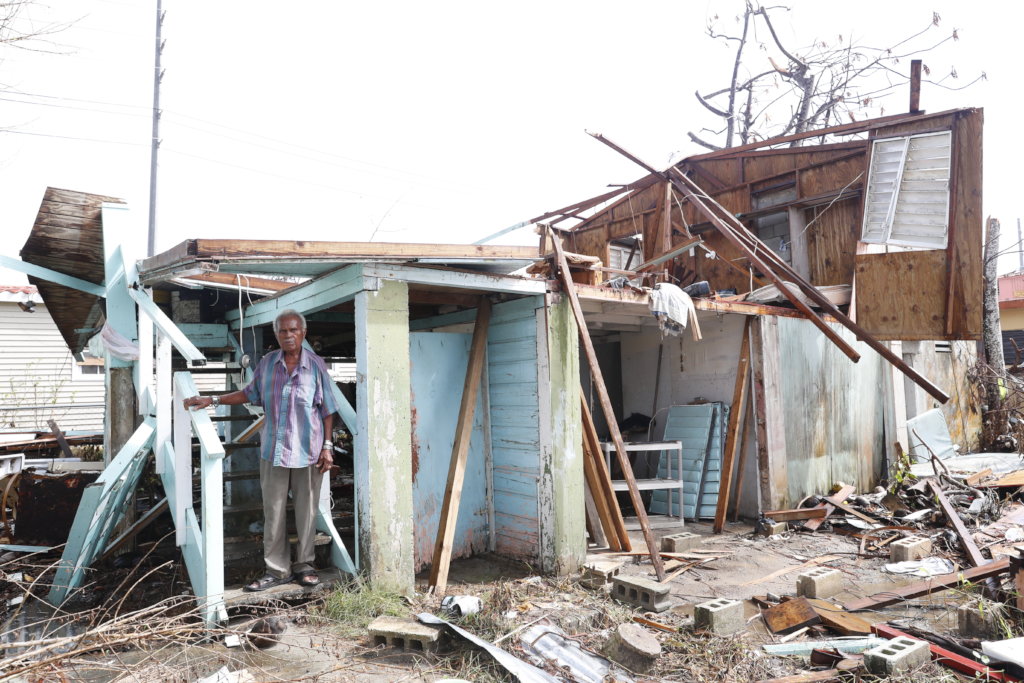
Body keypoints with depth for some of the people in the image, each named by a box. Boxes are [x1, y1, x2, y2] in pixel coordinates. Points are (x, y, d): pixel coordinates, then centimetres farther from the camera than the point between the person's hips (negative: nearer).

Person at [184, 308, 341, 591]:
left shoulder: (316, 365, -4)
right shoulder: (267, 363, 4)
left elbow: (327, 409, -1)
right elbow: (250, 393, 17)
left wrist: (327, 447, -4)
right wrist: (212, 401, 9)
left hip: (308, 451, -2)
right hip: (273, 450, 3)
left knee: (306, 512, 8)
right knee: (273, 513, 6)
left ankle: (304, 565, 23)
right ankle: (277, 570, 18)